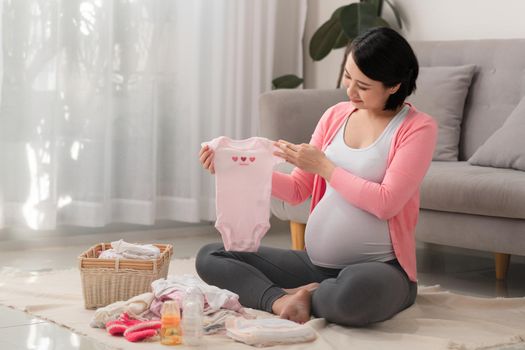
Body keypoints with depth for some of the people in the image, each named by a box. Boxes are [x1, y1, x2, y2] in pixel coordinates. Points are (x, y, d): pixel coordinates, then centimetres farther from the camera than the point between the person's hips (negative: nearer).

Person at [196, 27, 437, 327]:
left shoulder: (418, 127, -8)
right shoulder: (336, 115, 10)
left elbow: (386, 203, -17)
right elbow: (297, 190, 9)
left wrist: (323, 166, -11)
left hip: (380, 270, -6)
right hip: (317, 263, 6)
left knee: (355, 291, -44)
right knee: (209, 257, 0)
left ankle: (304, 296, -10)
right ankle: (281, 301, -21)